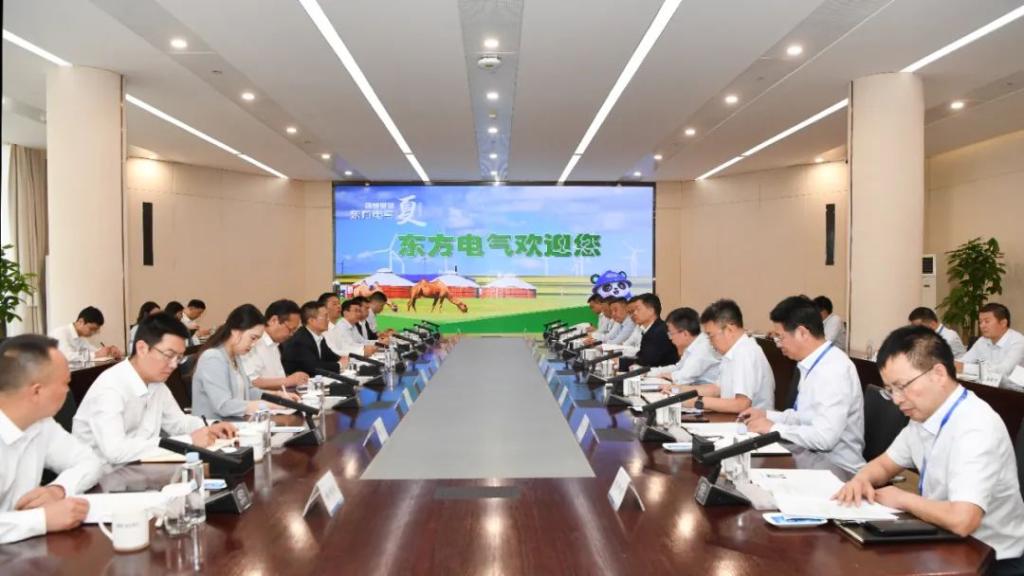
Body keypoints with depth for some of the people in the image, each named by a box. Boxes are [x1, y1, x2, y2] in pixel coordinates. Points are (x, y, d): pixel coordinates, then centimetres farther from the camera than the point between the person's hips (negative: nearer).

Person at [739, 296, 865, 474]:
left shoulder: (834, 370, -21)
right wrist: (767, 415, 8)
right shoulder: (813, 364, 6)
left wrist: (773, 428, -17)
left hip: (835, 469, -7)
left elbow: (824, 437, -27)